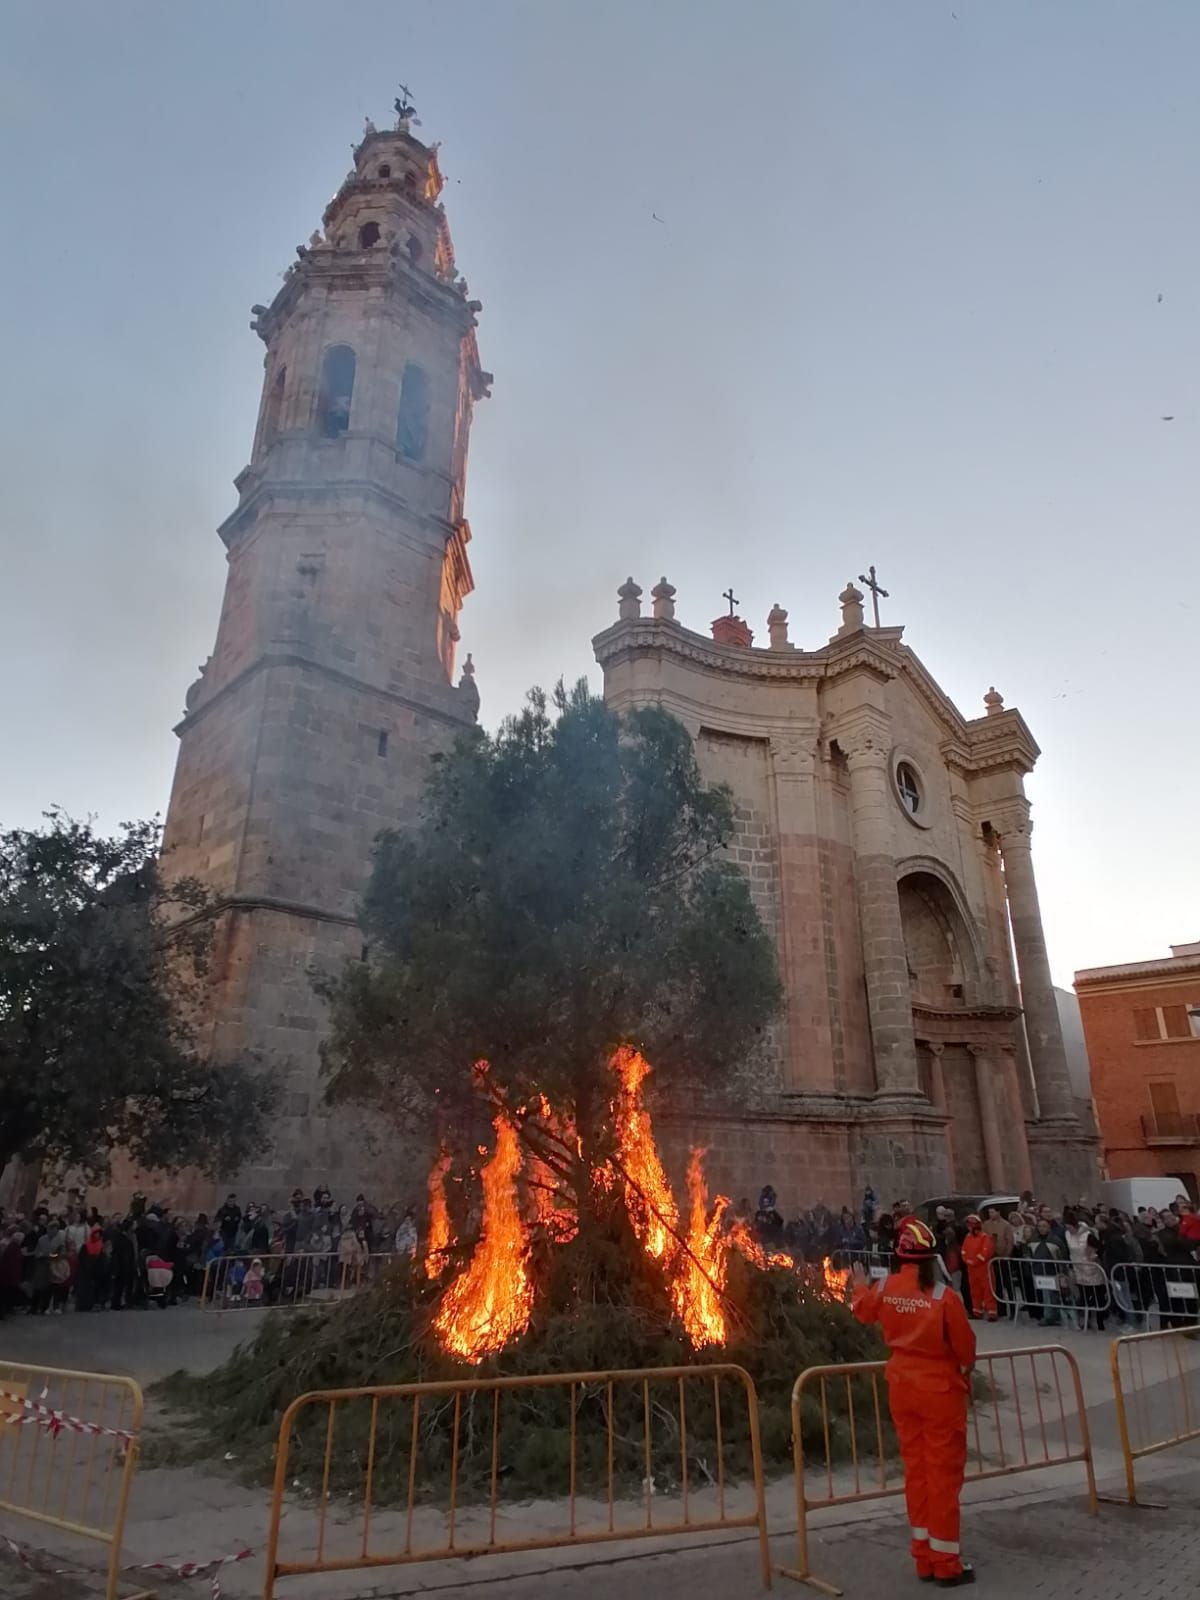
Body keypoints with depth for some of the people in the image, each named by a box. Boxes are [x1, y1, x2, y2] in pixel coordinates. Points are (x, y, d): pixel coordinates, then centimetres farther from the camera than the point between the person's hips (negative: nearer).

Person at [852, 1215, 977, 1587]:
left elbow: (864, 1311, 14)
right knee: (943, 1472, 8)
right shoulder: (944, 1295, -24)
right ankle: (946, 1562, 18)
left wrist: (860, 1286, 35)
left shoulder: (884, 1289, -8)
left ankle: (924, 1558, 27)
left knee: (915, 1468, 16)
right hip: (940, 1388, -5)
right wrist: (965, 1367, 11)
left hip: (902, 1386, 5)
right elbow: (965, 1346, -13)